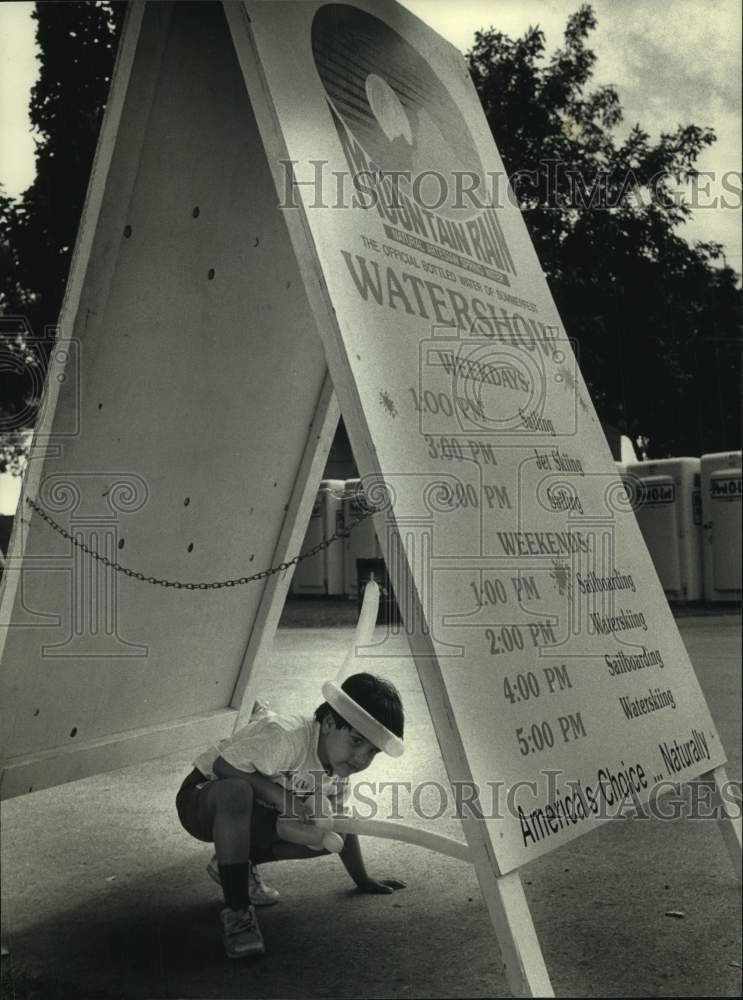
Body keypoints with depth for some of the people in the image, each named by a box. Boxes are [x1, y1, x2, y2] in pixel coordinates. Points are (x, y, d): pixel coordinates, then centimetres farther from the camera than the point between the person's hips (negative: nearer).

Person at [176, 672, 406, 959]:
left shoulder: (340, 762, -5)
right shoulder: (284, 736, -33)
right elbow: (223, 766, -33)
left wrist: (363, 881, 9)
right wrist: (278, 794, -36)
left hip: (248, 817, 7)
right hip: (203, 798, -7)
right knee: (235, 792, -42)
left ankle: (236, 865, 11)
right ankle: (236, 912, -26)